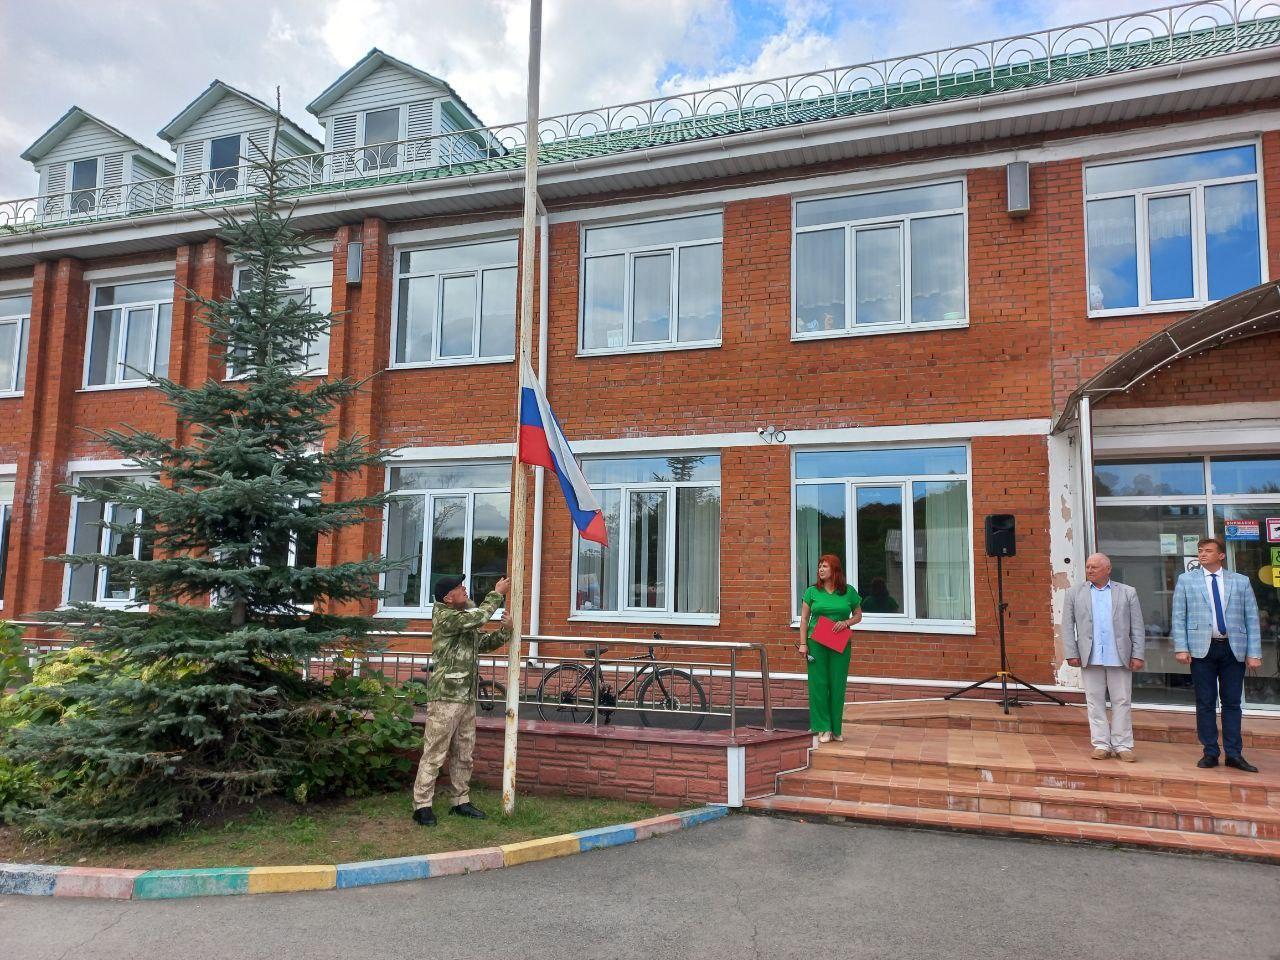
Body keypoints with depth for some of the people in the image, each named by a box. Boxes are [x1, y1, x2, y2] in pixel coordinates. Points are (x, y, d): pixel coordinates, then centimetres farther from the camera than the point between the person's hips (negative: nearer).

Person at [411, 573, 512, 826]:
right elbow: (479, 617, -20)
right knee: (434, 753, -4)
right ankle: (422, 805, 2)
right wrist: (498, 594, -9)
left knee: (464, 754, 14)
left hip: (467, 697, 9)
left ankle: (461, 801, 24)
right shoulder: (444, 616, -11)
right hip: (445, 697, -9)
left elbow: (485, 643, 18)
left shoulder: (466, 618, 16)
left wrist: (505, 630, 0)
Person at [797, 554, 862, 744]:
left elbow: (858, 616, 13)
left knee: (838, 685, 3)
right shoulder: (812, 592, 4)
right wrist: (803, 643, -3)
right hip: (816, 642, 0)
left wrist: (846, 623, -8)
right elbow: (804, 619, 5)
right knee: (818, 683, -2)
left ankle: (836, 728, 15)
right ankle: (823, 728, 6)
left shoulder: (849, 592, 4)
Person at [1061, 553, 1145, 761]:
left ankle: (1123, 745, 12)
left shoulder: (1128, 593, 7)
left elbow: (1137, 627, 5)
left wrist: (1138, 655, -2)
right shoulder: (1075, 593, 8)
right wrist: (1071, 654, -2)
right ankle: (1101, 744, 11)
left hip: (1119, 657, 0)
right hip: (1090, 657, 1)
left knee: (1122, 701, 3)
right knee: (1095, 701, 4)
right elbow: (1068, 626, 5)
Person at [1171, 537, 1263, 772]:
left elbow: (1252, 619, 5)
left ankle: (1234, 754, 12)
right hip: (1202, 648, -1)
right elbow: (1178, 617, 3)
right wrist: (1181, 648, -6)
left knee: (1232, 702, 5)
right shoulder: (1186, 580, 6)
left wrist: (1254, 653, -2)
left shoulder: (1241, 582, 8)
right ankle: (1210, 753, 11)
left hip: (1234, 649, 1)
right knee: (1205, 702, 3)